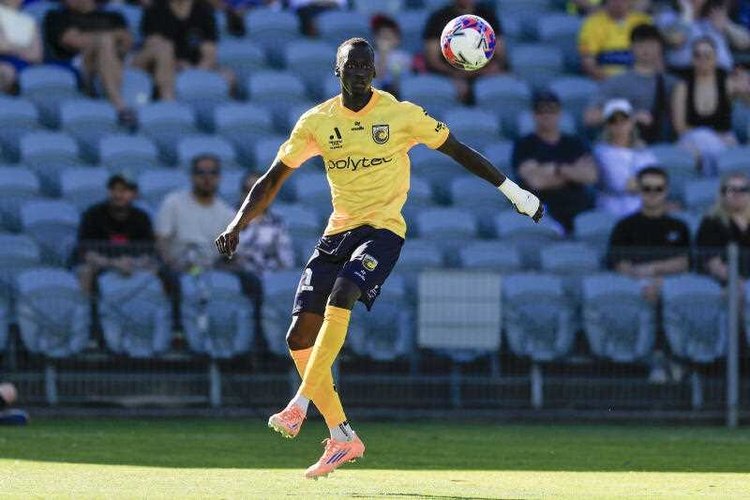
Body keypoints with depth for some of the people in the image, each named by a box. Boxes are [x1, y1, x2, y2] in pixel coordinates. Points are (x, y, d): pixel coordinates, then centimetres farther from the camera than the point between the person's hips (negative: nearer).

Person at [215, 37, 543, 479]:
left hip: (382, 229, -4)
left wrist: (514, 192, 6)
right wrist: (237, 226, 1)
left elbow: (459, 152, 5)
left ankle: (300, 404, -31)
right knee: (300, 338, -5)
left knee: (339, 298, -32)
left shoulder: (401, 115, -3)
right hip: (338, 232, 4)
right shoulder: (317, 122, 5)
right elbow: (273, 180, 11)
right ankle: (343, 438, 5)